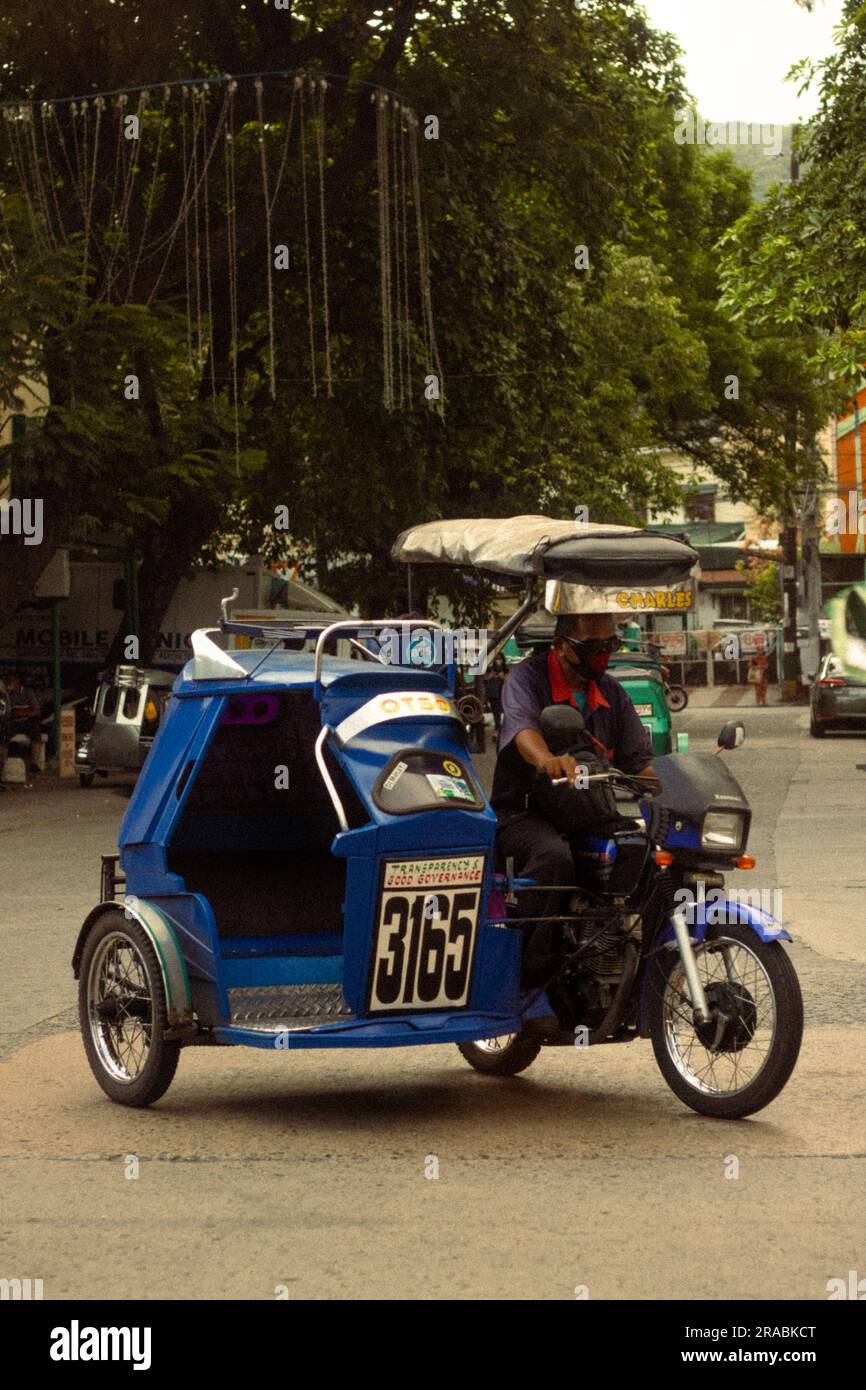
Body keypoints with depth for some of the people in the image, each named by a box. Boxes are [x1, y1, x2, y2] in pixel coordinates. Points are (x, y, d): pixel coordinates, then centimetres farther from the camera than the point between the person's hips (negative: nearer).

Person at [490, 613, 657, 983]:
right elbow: (522, 729, -26)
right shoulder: (527, 677, -4)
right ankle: (524, 964, -35)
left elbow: (640, 760, 10)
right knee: (554, 856, -38)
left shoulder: (612, 693, 16)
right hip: (525, 813, -6)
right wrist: (547, 760, -50)